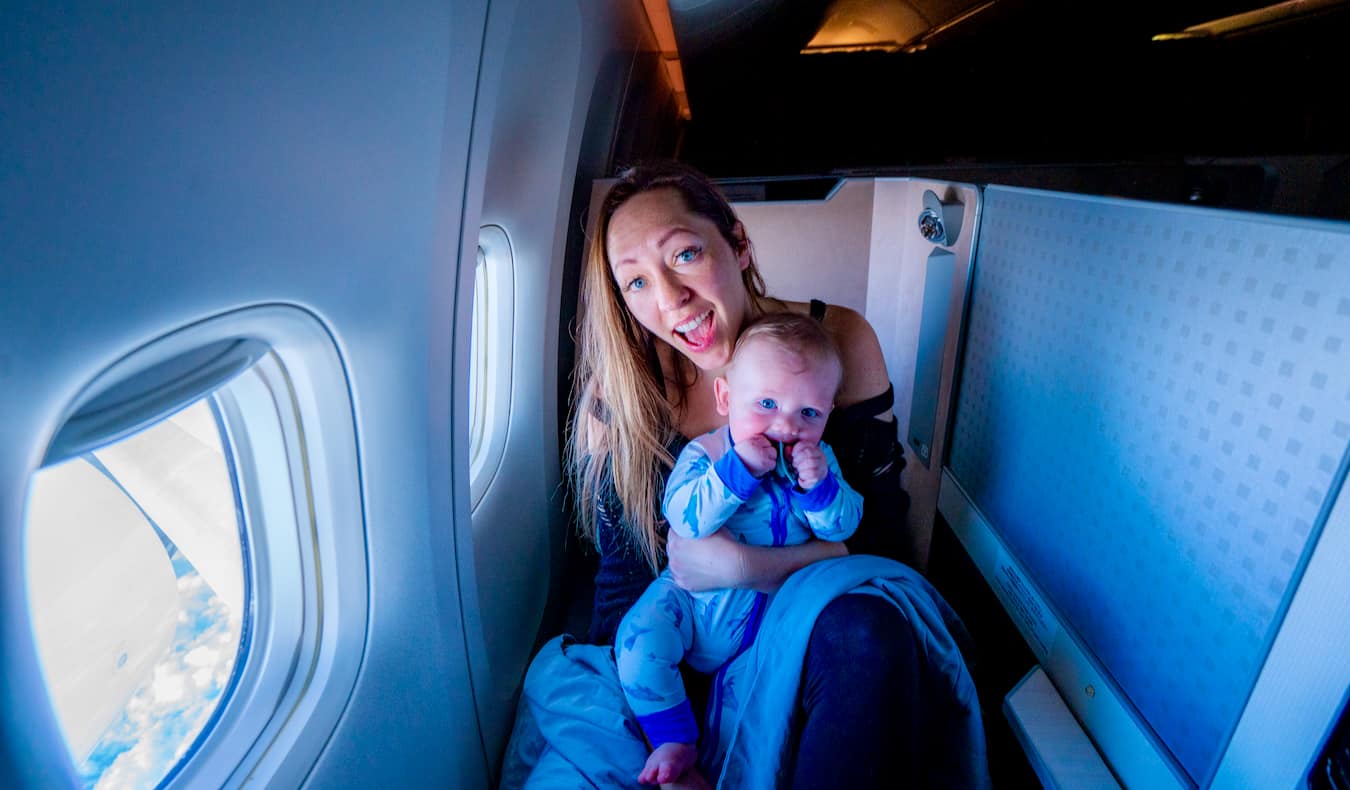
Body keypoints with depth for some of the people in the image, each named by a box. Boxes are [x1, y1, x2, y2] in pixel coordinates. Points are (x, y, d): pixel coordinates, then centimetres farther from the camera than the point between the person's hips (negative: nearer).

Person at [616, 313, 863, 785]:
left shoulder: (820, 459, -2)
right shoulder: (703, 453, -14)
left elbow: (844, 526, -6)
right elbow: (684, 519, -29)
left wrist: (819, 487, -26)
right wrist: (738, 469, -37)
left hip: (781, 606, 3)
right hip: (698, 603, -2)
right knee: (641, 634, -21)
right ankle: (676, 740, 0)